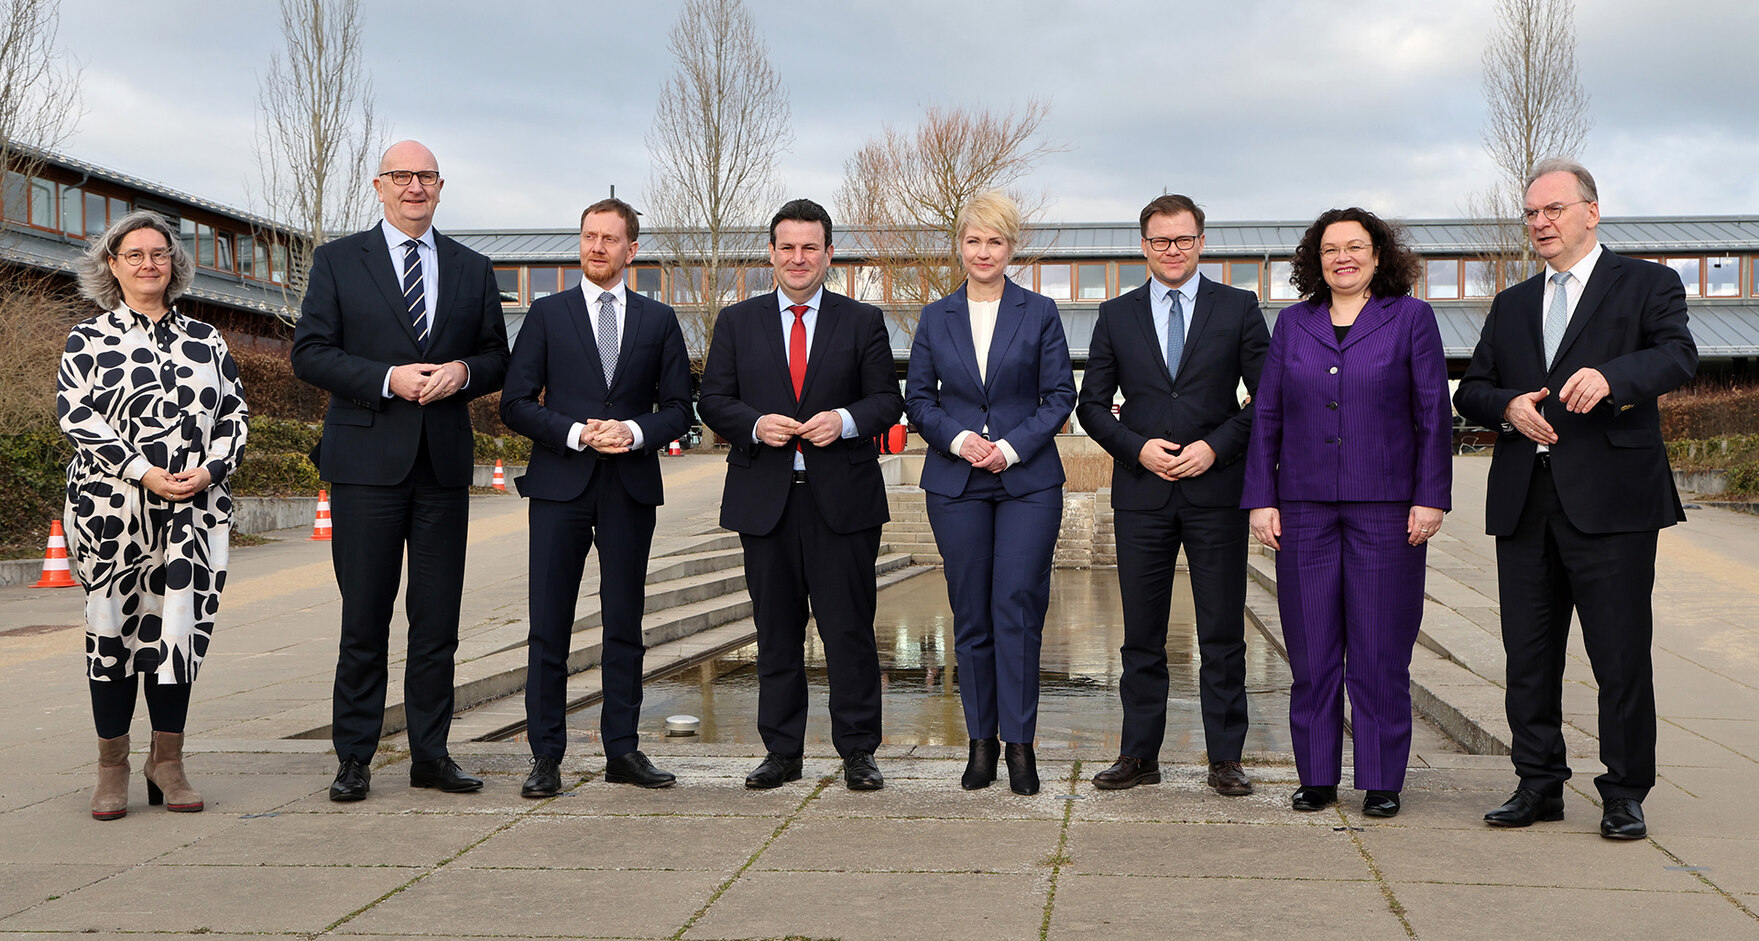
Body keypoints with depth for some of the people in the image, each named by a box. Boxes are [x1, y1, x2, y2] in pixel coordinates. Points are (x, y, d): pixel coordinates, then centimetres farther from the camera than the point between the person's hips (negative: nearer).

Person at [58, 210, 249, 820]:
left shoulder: (204, 340, 13)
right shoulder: (89, 339, 5)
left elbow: (235, 413, 10)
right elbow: (76, 415, -5)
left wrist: (209, 469, -8)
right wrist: (143, 472, -14)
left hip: (195, 511, 2)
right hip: (111, 509, -2)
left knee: (180, 627, 0)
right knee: (113, 628, 4)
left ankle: (167, 762, 13)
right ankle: (112, 769, 14)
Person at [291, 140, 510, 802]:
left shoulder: (472, 270, 14)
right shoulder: (338, 260, 6)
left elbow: (497, 359, 14)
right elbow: (310, 352, -2)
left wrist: (462, 371, -8)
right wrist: (388, 378, -14)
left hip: (445, 464, 3)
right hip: (367, 461, -3)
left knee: (438, 620, 6)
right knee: (364, 618, 1)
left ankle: (430, 754, 15)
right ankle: (354, 758, 10)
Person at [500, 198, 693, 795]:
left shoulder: (659, 321, 11)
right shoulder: (547, 314, 7)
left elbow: (677, 409, 9)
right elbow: (515, 404, 1)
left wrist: (635, 431, -11)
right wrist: (576, 432, -12)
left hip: (631, 487, 1)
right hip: (560, 484, -1)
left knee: (624, 624, 6)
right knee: (549, 627, -3)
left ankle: (622, 751, 14)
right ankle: (546, 756, 4)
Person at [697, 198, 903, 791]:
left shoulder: (863, 321, 8)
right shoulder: (737, 322, 11)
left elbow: (887, 399, 5)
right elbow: (713, 401, 7)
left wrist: (846, 420, -15)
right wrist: (754, 424, -12)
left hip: (842, 497, -1)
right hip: (765, 498, 2)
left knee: (850, 628, 0)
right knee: (776, 631, 7)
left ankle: (858, 753, 9)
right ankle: (782, 752, 16)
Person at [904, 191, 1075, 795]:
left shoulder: (1039, 314, 4)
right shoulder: (936, 319, 9)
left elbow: (1060, 395, 1)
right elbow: (917, 399, 8)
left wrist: (1011, 446, -12)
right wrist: (959, 438, -10)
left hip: (1028, 481, -2)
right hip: (956, 484, 2)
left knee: (1017, 608, -8)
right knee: (971, 615, 4)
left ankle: (1019, 743, 0)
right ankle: (981, 741, 14)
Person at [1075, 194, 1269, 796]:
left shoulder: (1238, 308, 6)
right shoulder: (1116, 316, 10)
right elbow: (1091, 403, 9)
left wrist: (1217, 446, -10)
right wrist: (1137, 448, -6)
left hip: (1216, 491, -1)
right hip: (1141, 492, 1)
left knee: (1223, 634, 2)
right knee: (1142, 635, 5)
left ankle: (1225, 759, 11)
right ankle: (1139, 756, 14)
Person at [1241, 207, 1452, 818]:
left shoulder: (1411, 318, 5)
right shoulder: (1292, 323, 12)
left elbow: (1434, 414, 2)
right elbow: (1266, 416, 11)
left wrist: (1430, 498, -5)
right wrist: (1261, 499, 3)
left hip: (1385, 508, -2)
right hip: (1304, 508, 3)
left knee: (1380, 649, 0)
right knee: (1311, 648, 4)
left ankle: (1382, 782, 10)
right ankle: (1317, 777, 14)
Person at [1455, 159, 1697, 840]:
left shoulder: (1647, 285, 5)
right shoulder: (1511, 306, 20)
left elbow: (1678, 356, -13)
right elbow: (1470, 390, 17)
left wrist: (1610, 376, -32)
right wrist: (1508, 405, -6)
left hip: (1610, 500, -5)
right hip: (1524, 502, 5)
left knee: (1621, 656, -2)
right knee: (1528, 655, 8)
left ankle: (1625, 796, 10)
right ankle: (1539, 785, 19)